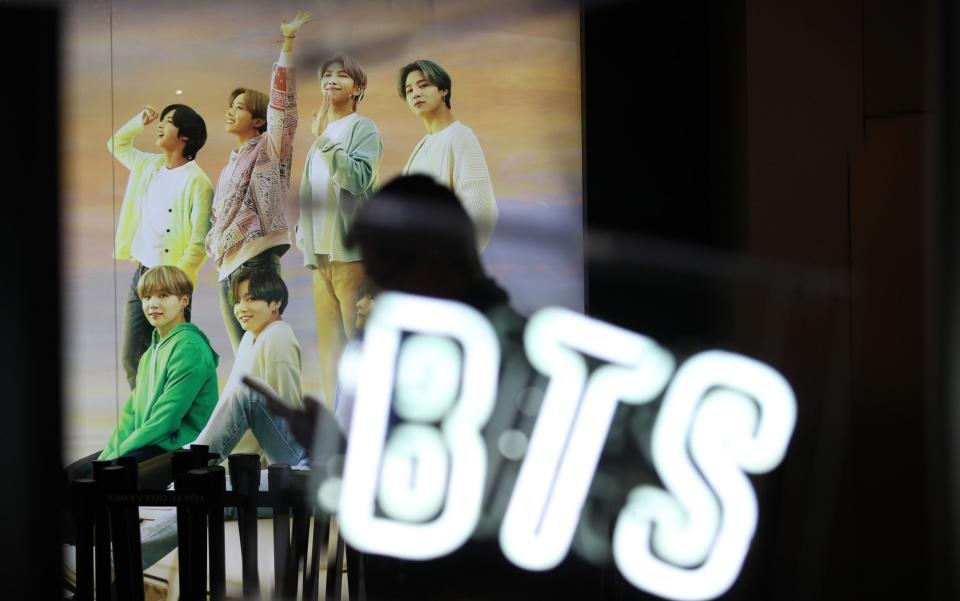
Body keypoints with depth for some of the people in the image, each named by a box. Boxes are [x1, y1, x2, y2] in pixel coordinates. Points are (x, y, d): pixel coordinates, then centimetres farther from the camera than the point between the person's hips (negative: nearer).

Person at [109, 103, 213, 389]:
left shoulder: (197, 182, -12)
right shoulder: (149, 166, 10)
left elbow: (199, 244, -15)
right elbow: (117, 145, 30)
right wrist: (139, 121, 14)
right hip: (140, 274, 7)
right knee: (131, 357, 7)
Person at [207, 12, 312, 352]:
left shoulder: (269, 148, 2)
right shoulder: (230, 165, 24)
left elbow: (283, 102, -9)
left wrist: (288, 43, -14)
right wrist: (212, 244, 14)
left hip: (257, 260, -8)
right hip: (227, 266, 8)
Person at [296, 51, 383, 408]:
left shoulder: (363, 128, -1)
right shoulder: (321, 134, 20)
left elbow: (359, 178, -16)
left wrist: (324, 139, -16)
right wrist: (303, 233, 15)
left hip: (352, 249, -7)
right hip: (321, 252, 7)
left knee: (360, 340, -9)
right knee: (329, 342, 6)